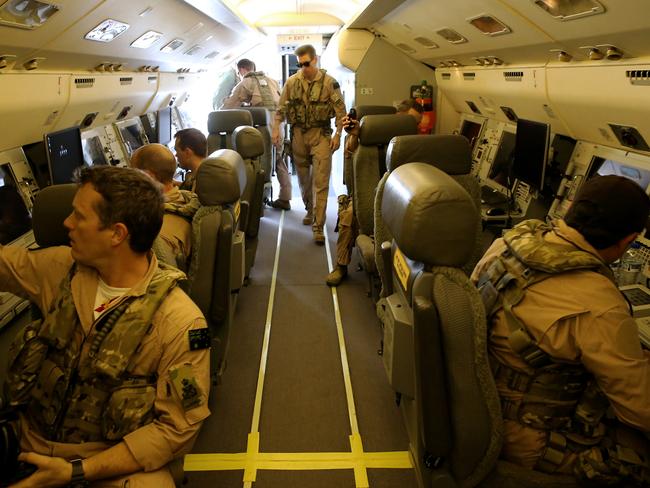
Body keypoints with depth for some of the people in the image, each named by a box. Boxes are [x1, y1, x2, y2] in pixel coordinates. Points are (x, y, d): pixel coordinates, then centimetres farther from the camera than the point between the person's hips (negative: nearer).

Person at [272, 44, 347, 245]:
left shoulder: (329, 82, -3)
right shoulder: (292, 82, 6)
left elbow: (340, 110, -1)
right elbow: (281, 108, 11)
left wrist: (337, 134, -8)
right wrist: (276, 129, 1)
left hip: (320, 134, -3)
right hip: (298, 134, 4)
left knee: (321, 181, -10)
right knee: (303, 177, 14)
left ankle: (318, 226, -9)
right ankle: (309, 211, 36)